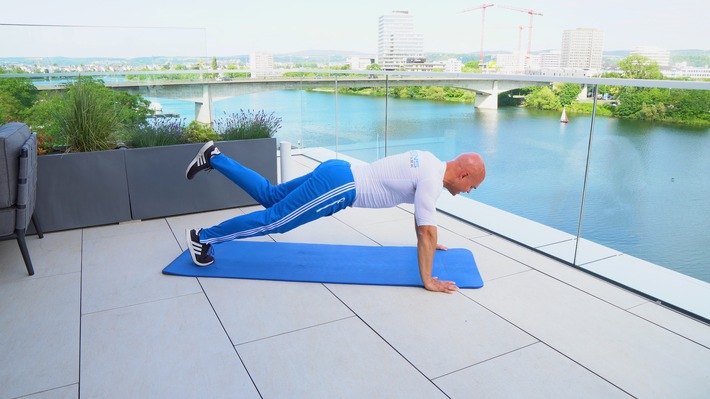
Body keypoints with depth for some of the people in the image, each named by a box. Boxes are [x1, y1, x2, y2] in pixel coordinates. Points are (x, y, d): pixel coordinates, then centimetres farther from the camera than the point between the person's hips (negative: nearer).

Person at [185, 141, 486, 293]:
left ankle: (213, 157, 23)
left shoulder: (430, 162, 14)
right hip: (338, 187, -9)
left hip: (337, 172, 9)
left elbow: (419, 211, 29)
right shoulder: (433, 180, -16)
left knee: (270, 197, 18)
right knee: (275, 219, -4)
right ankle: (204, 238, 4)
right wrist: (428, 280, -12)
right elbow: (428, 230, -19)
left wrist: (427, 242, 37)